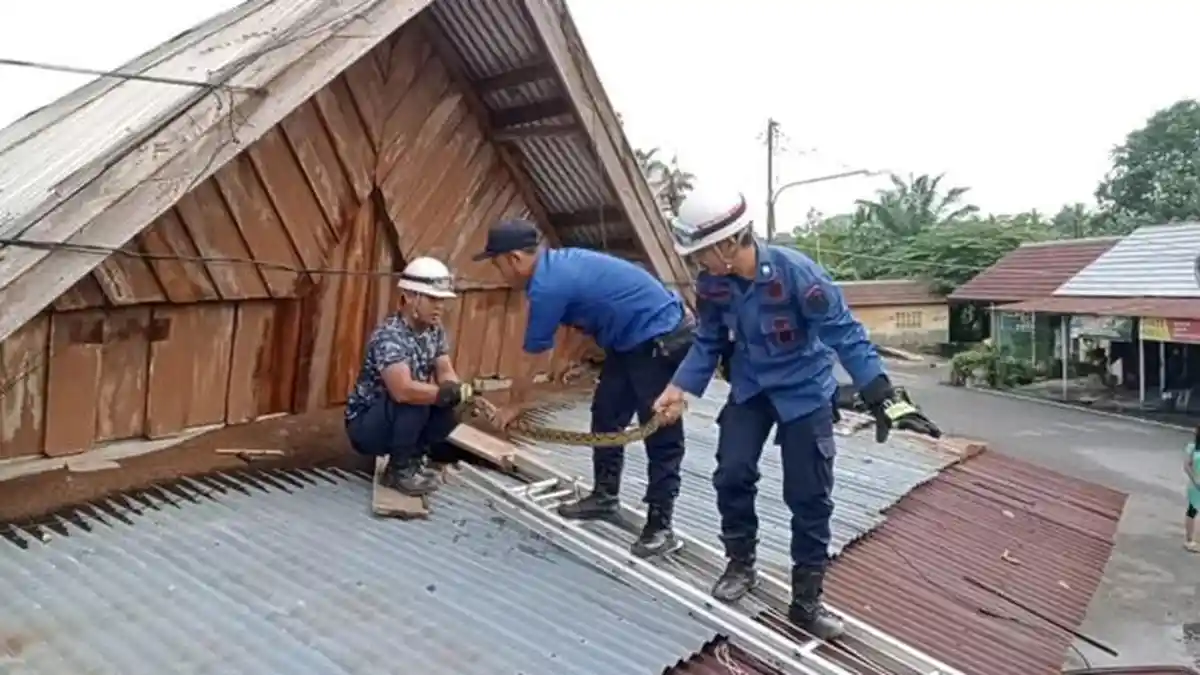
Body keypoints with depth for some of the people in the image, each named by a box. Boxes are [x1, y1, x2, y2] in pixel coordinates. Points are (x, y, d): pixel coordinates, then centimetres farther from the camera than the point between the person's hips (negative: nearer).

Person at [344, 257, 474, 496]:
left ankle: (412, 458, 7)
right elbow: (403, 390, -41)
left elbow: (446, 373, -6)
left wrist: (459, 391, -28)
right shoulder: (389, 336, -28)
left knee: (452, 408, -14)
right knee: (412, 400, -33)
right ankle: (399, 470, -12)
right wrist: (450, 393, -35)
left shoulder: (435, 331, -2)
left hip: (399, 419, 7)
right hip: (365, 425, -7)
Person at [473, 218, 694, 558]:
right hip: (633, 339, 11)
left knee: (660, 433, -6)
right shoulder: (557, 263, 7)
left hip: (662, 338, -11)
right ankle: (605, 495, 25)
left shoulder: (547, 285, -21)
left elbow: (533, 357, -10)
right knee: (606, 414, 14)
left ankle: (661, 525, 1)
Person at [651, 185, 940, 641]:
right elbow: (708, 344, 0)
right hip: (749, 389, 4)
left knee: (809, 496, 1)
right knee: (732, 473, -6)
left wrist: (883, 398, -27)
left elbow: (844, 333, -24)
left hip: (804, 392, -4)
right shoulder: (711, 283, -13)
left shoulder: (795, 271, -29)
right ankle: (740, 564, 20)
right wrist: (678, 389, -11)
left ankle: (806, 600, 17)